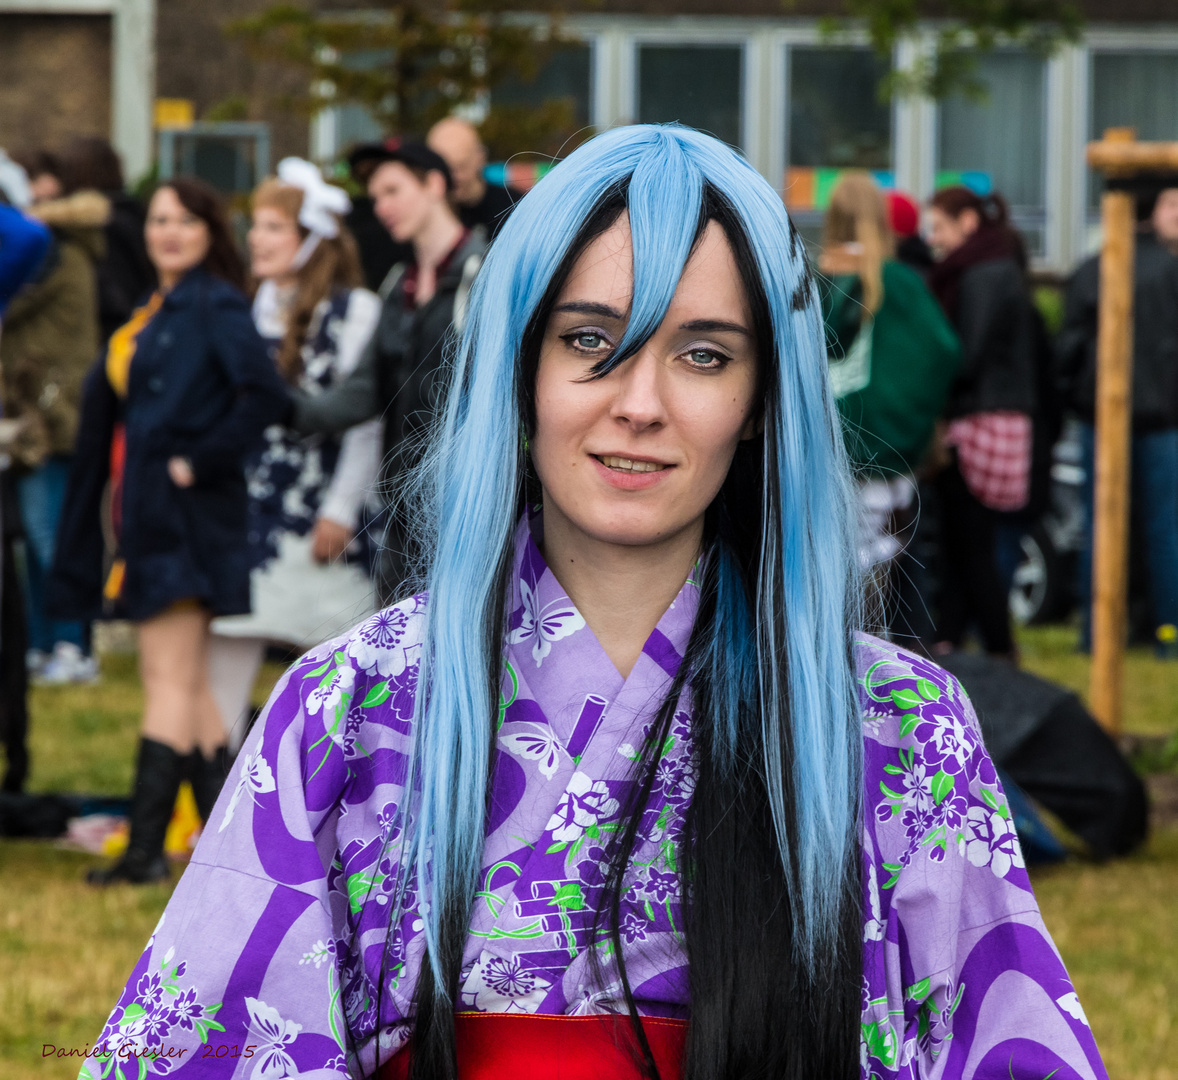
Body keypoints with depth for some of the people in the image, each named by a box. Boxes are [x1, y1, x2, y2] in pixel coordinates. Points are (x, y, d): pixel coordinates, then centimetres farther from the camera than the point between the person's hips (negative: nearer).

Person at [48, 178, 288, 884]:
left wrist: (202, 462, -18)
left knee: (170, 679, -10)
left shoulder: (216, 307, -9)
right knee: (185, 684, 11)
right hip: (148, 518, 9)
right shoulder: (151, 314, 17)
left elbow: (265, 394, -22)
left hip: (187, 519, -9)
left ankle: (147, 847, -13)